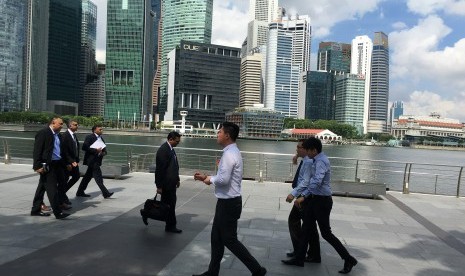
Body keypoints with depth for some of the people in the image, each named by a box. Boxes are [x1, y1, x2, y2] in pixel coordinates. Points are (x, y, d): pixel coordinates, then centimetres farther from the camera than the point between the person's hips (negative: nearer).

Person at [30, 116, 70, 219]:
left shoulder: (58, 135, 13)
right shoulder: (43, 133, -11)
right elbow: (37, 150, -14)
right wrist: (38, 166, -19)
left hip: (57, 164, 9)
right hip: (47, 166, -9)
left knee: (42, 187, 16)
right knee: (52, 189, -7)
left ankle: (35, 210, 27)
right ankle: (57, 212, -5)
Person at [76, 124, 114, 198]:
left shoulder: (101, 138, 14)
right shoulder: (90, 137, -9)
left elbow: (104, 149, 21)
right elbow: (84, 147, -17)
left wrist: (104, 152, -2)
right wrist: (95, 150, -20)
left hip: (97, 160, 8)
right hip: (92, 160, -8)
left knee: (88, 176, 14)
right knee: (98, 176, -9)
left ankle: (80, 192, 25)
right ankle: (105, 193, -9)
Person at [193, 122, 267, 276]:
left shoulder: (229, 154, -20)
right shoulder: (231, 152, 12)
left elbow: (223, 179, -29)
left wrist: (210, 179, -11)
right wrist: (206, 177, 13)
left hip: (229, 203, -10)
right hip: (227, 202, 10)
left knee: (229, 240, 1)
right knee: (217, 238, 17)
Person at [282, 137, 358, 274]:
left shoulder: (321, 161, -20)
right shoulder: (317, 160, 10)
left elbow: (317, 181, -35)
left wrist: (303, 196, -36)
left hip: (322, 200, -10)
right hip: (314, 199, 10)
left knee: (326, 233, 0)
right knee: (307, 229, 13)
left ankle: (349, 259, 15)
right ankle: (299, 258, 23)